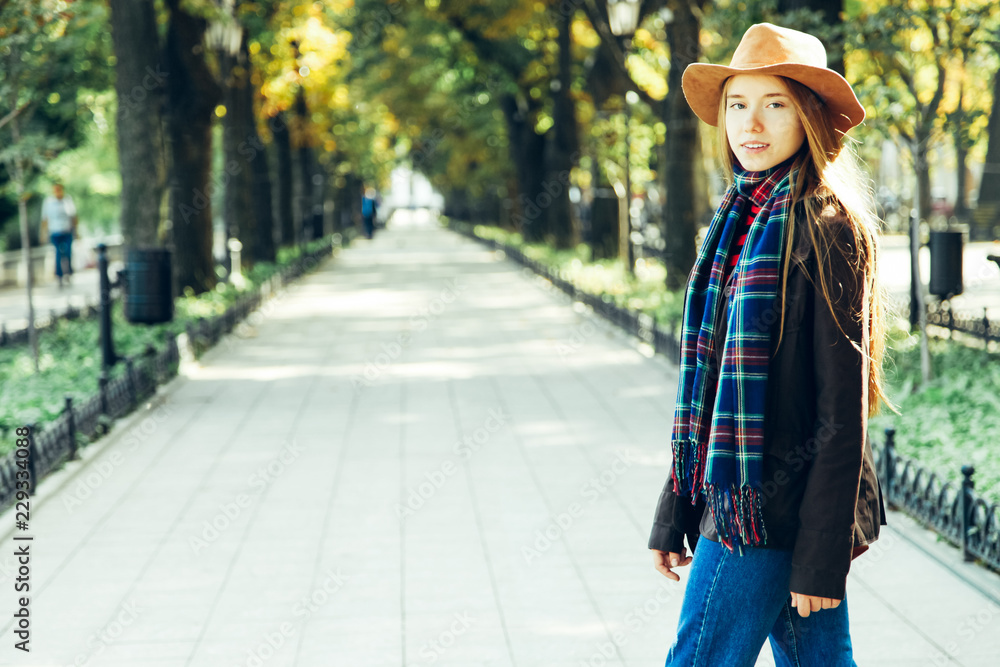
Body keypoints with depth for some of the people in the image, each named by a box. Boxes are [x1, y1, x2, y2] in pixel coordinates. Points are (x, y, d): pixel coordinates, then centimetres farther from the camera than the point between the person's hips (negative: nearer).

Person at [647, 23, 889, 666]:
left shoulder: (825, 226, -12)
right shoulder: (739, 217, 13)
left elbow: (844, 407, -15)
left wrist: (822, 557, -17)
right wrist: (675, 512, 14)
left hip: (776, 510, -8)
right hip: (732, 494, 8)